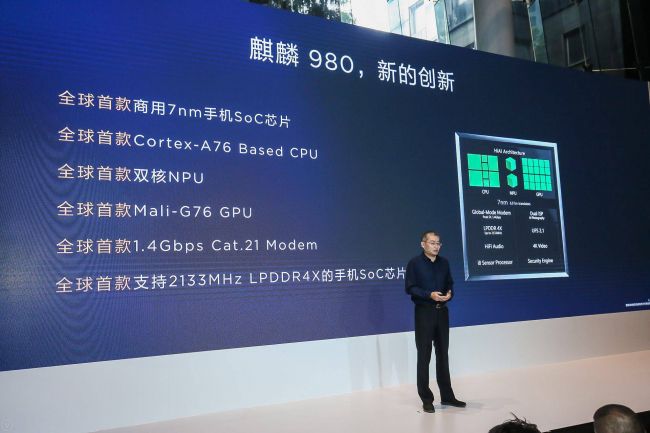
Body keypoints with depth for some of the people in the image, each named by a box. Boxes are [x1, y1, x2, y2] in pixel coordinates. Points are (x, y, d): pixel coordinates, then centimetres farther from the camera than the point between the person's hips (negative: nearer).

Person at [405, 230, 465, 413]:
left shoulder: (444, 262, 9)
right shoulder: (415, 263, -6)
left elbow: (449, 283, 15)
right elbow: (410, 288, -11)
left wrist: (449, 293, -8)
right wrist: (430, 295, -22)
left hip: (442, 311, 5)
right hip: (424, 312, -5)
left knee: (443, 354, 13)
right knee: (424, 356, 2)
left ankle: (447, 396, 25)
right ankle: (426, 399, 12)